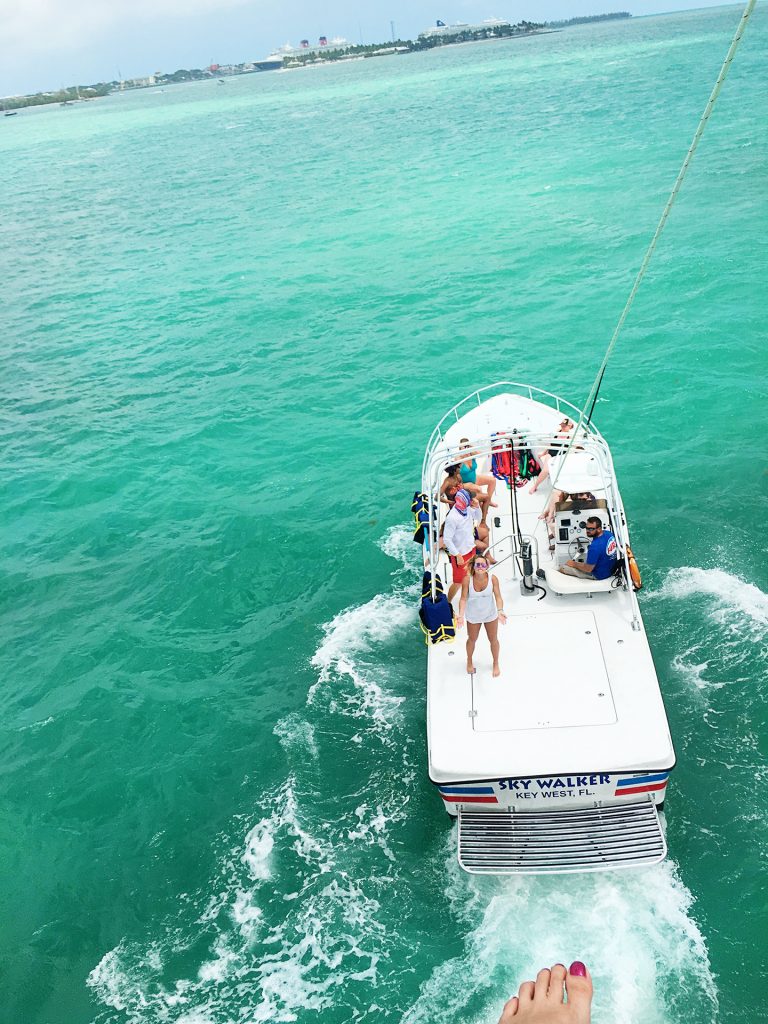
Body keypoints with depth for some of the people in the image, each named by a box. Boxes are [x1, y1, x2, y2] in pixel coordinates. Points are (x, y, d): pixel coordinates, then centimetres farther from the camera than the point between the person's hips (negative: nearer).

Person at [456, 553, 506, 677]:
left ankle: (496, 664, 43)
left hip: (490, 614, 0)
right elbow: (463, 598, -22)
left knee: (493, 639, 18)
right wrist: (461, 615, -34)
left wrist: (500, 611, -38)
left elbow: (498, 597, -22)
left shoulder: (492, 579, -24)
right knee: (472, 639, 21)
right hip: (473, 616, 0)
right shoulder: (467, 580, -26)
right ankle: (469, 661, 51)